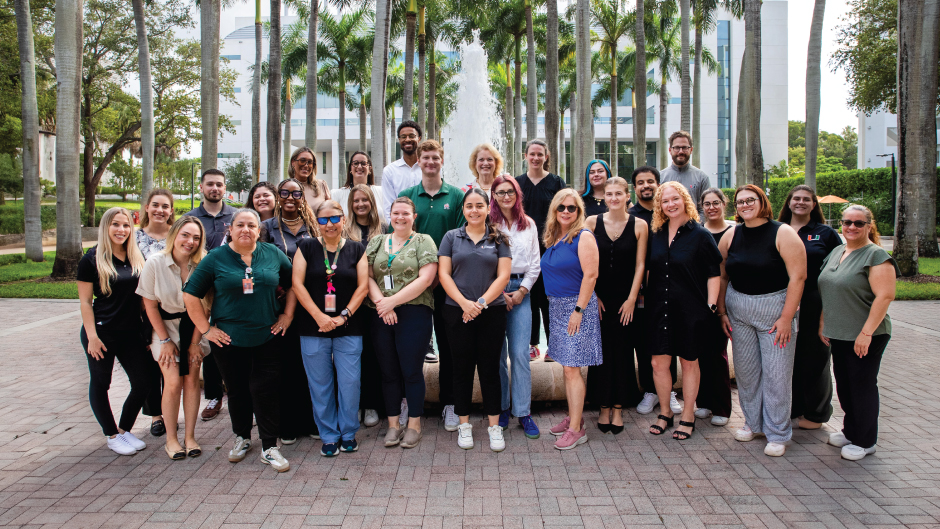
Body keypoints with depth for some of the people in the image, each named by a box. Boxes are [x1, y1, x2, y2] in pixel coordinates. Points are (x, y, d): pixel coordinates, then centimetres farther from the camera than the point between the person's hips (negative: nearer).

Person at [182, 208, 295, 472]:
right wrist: (205, 328, -3)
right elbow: (190, 294, 0)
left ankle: (269, 447, 11)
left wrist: (287, 315, 3)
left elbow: (293, 284, 11)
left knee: (265, 390, 0)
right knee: (237, 390, 13)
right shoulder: (216, 258, -1)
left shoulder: (273, 254, 3)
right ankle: (242, 437, 33)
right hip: (228, 339, 0)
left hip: (267, 338, 0)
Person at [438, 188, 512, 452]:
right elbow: (444, 274, 0)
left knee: (490, 368, 4)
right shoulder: (452, 237, 6)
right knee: (462, 368, 7)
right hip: (458, 312, 0)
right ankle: (464, 424, 19)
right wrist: (464, 303, -12)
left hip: (492, 312, 0)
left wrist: (481, 302, -12)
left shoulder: (498, 239, 6)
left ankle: (494, 425, 15)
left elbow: (503, 276, -1)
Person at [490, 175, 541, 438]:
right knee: (497, 353, 4)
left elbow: (535, 263, 10)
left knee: (521, 353, -3)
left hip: (520, 291, 2)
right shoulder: (488, 224, 1)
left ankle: (523, 412, 5)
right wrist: (499, 293, -7)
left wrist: (522, 290, -1)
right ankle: (501, 408, 17)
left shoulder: (529, 225, 11)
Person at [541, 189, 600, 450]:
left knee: (571, 368, -7)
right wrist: (555, 304, 11)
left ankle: (576, 429, -1)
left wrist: (579, 309, -19)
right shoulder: (553, 239, 12)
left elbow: (590, 275, -16)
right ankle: (573, 417, 25)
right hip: (556, 307, 8)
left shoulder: (583, 236, -11)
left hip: (577, 306, -8)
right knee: (567, 366, 13)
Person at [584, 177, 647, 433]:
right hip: (597, 297, 0)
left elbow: (640, 265, -1)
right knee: (600, 350, 4)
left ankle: (618, 407, 17)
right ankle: (604, 407, 17)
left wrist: (631, 299, -6)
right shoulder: (592, 222, 0)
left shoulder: (639, 226, -1)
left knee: (622, 351, 5)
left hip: (625, 298, 0)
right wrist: (592, 296, -5)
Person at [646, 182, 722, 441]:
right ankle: (665, 412, 24)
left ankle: (687, 416, 23)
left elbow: (714, 273, -5)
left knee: (689, 362, 8)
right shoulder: (656, 235, 7)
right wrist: (646, 297, 9)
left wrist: (711, 306, -11)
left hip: (690, 310, -4)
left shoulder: (700, 234, -5)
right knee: (658, 363, 4)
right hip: (660, 310, 4)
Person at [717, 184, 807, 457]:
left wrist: (787, 317, -16)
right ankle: (753, 423, 28)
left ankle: (778, 434, 14)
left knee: (776, 373, 0)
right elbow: (722, 276, 11)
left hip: (775, 308, -4)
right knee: (745, 370, 10)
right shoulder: (731, 236, 6)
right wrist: (722, 311, 5)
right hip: (738, 309, 4)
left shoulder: (783, 234, -8)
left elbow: (798, 277, -12)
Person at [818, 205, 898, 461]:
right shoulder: (836, 252, 11)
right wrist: (822, 323, 14)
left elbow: (884, 296, -20)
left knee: (862, 386, 3)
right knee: (844, 384, 16)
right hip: (838, 334, 7)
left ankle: (865, 441, 17)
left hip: (864, 337, -7)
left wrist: (866, 333, -22)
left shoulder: (876, 255, -13)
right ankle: (850, 431, 32)